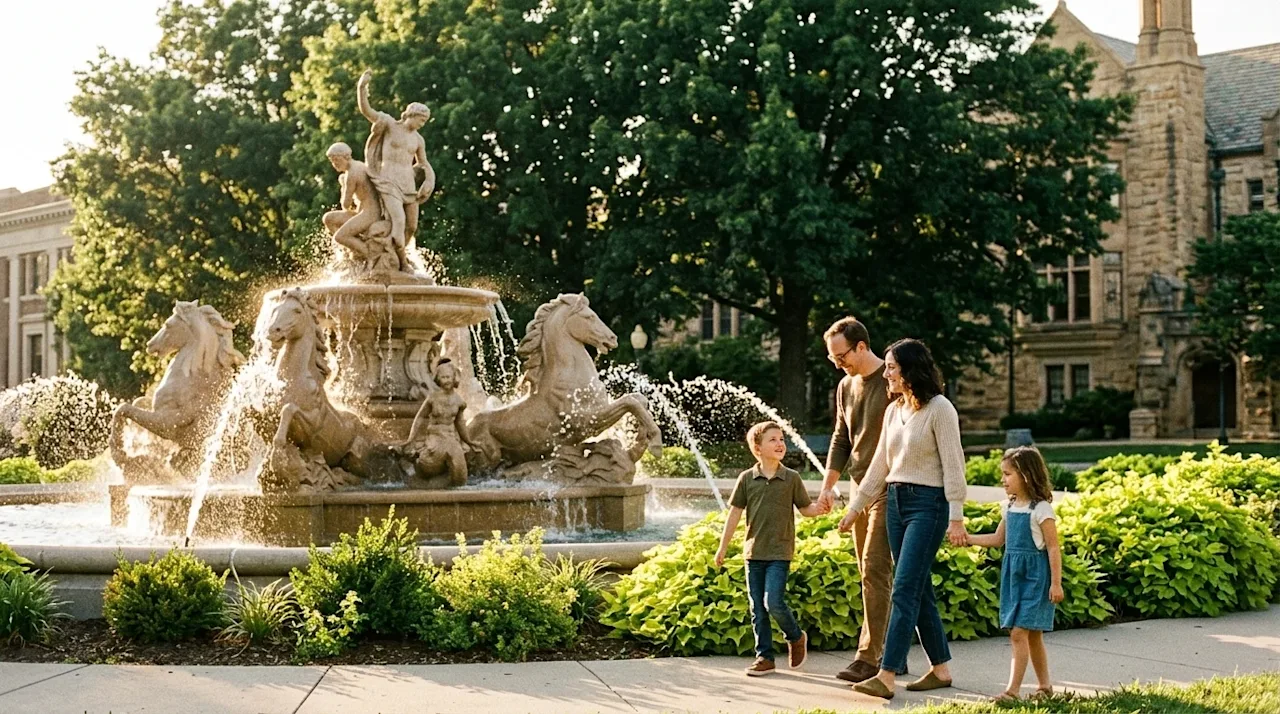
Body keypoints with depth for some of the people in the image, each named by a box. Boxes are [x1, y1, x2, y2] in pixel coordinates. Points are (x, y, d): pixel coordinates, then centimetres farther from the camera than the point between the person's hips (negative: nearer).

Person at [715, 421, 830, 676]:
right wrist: (723, 548, 7)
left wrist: (819, 508, -16)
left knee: (773, 602, -14)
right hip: (754, 552, 3)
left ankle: (796, 637, 13)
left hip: (779, 553, -2)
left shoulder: (791, 478, 0)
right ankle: (764, 656, 15)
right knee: (758, 608, 6)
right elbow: (735, 513, 6)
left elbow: (805, 508, 7)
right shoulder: (747, 479, 2)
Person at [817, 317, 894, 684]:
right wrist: (829, 485, 14)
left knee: (875, 571, -13)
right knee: (872, 575, 9)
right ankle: (890, 652, 15)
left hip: (888, 489, -8)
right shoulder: (846, 387, 13)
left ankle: (869, 657, -12)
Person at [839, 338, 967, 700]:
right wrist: (854, 508, 17)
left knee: (905, 589, -11)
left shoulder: (939, 409, -10)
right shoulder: (893, 410, 12)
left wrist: (956, 518, -16)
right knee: (918, 589, 10)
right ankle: (941, 668, 20)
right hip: (896, 502, 8)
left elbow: (953, 465, -12)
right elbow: (879, 466, 17)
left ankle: (886, 677, -14)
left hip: (928, 504, -8)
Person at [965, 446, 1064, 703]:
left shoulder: (1041, 509, -12)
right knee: (1032, 635, 12)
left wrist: (1056, 583, -14)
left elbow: (1053, 548, -12)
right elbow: (998, 539, 20)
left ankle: (1013, 690, -11)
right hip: (1013, 575, 7)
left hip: (1035, 576, -7)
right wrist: (967, 539, 10)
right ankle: (1045, 686, 22)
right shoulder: (1009, 507, 9)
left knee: (1019, 633, -12)